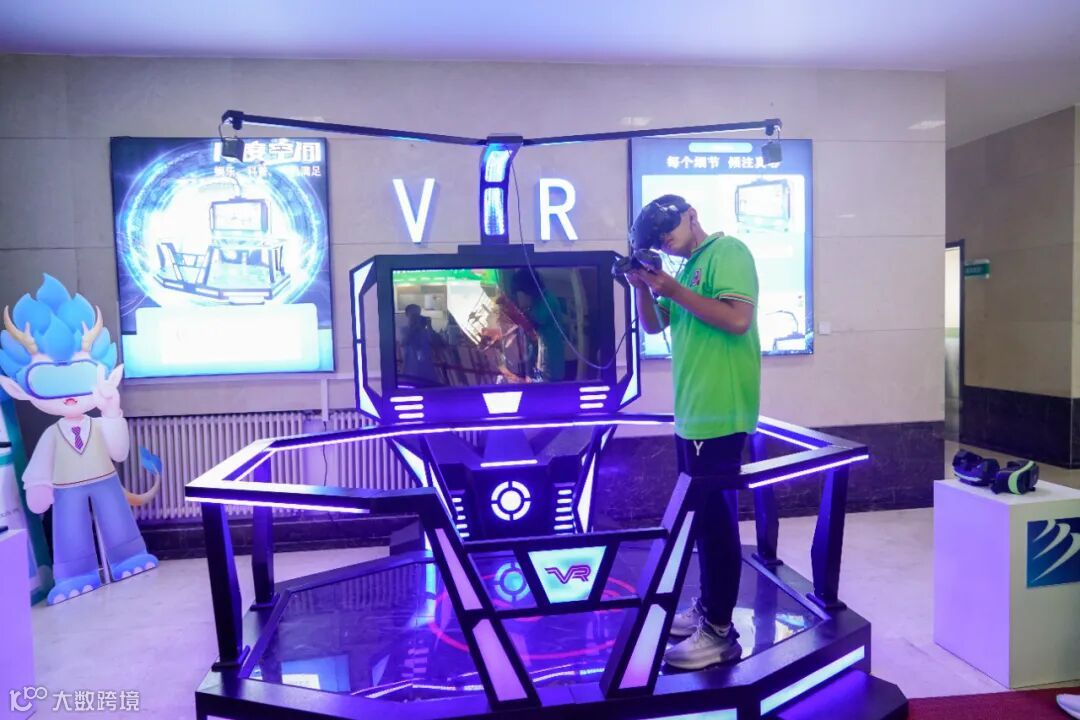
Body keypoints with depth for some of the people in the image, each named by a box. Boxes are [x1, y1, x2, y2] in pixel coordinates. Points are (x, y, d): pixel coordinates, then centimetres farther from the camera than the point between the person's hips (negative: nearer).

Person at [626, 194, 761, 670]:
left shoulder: (727, 252, -8)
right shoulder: (688, 268, 18)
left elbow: (738, 320, -22)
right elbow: (652, 326, 19)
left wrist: (673, 290, -18)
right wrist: (643, 287, 1)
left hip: (718, 414, -9)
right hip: (693, 412, 9)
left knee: (716, 516, -4)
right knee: (703, 513, 16)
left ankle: (720, 633, 6)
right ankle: (708, 607, 30)